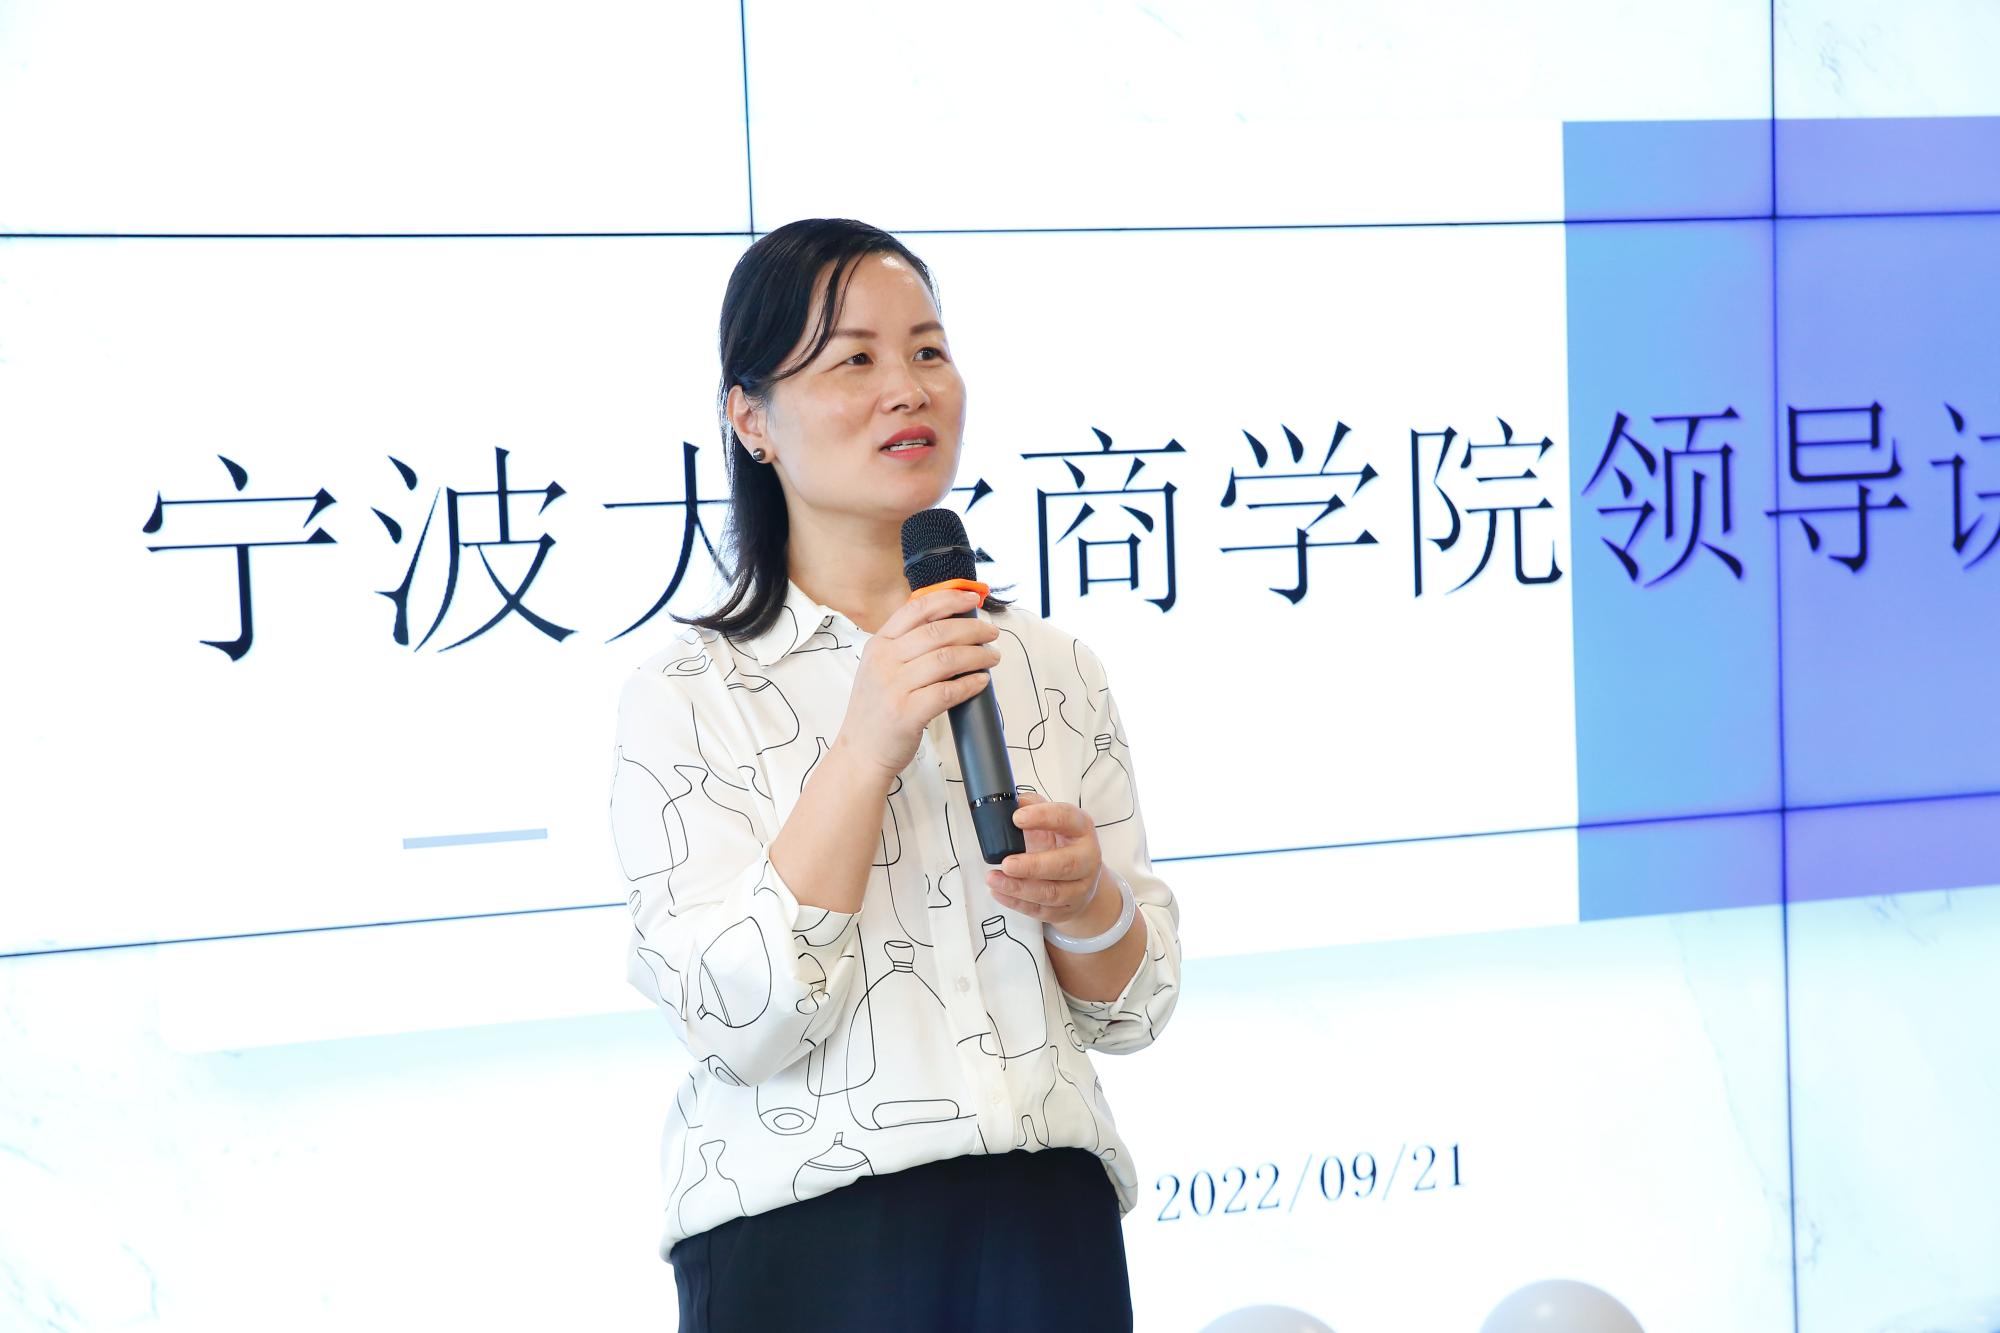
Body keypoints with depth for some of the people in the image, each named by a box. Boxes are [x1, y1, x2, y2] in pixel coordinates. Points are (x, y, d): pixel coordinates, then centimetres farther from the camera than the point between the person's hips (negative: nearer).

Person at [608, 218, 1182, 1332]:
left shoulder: (1056, 670, 6)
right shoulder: (686, 696, -5)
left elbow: (1133, 1008, 8)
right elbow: (738, 1023, -15)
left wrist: (1088, 901, -13)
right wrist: (867, 749, -21)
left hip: (1052, 1227, 4)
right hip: (805, 1241, -3)